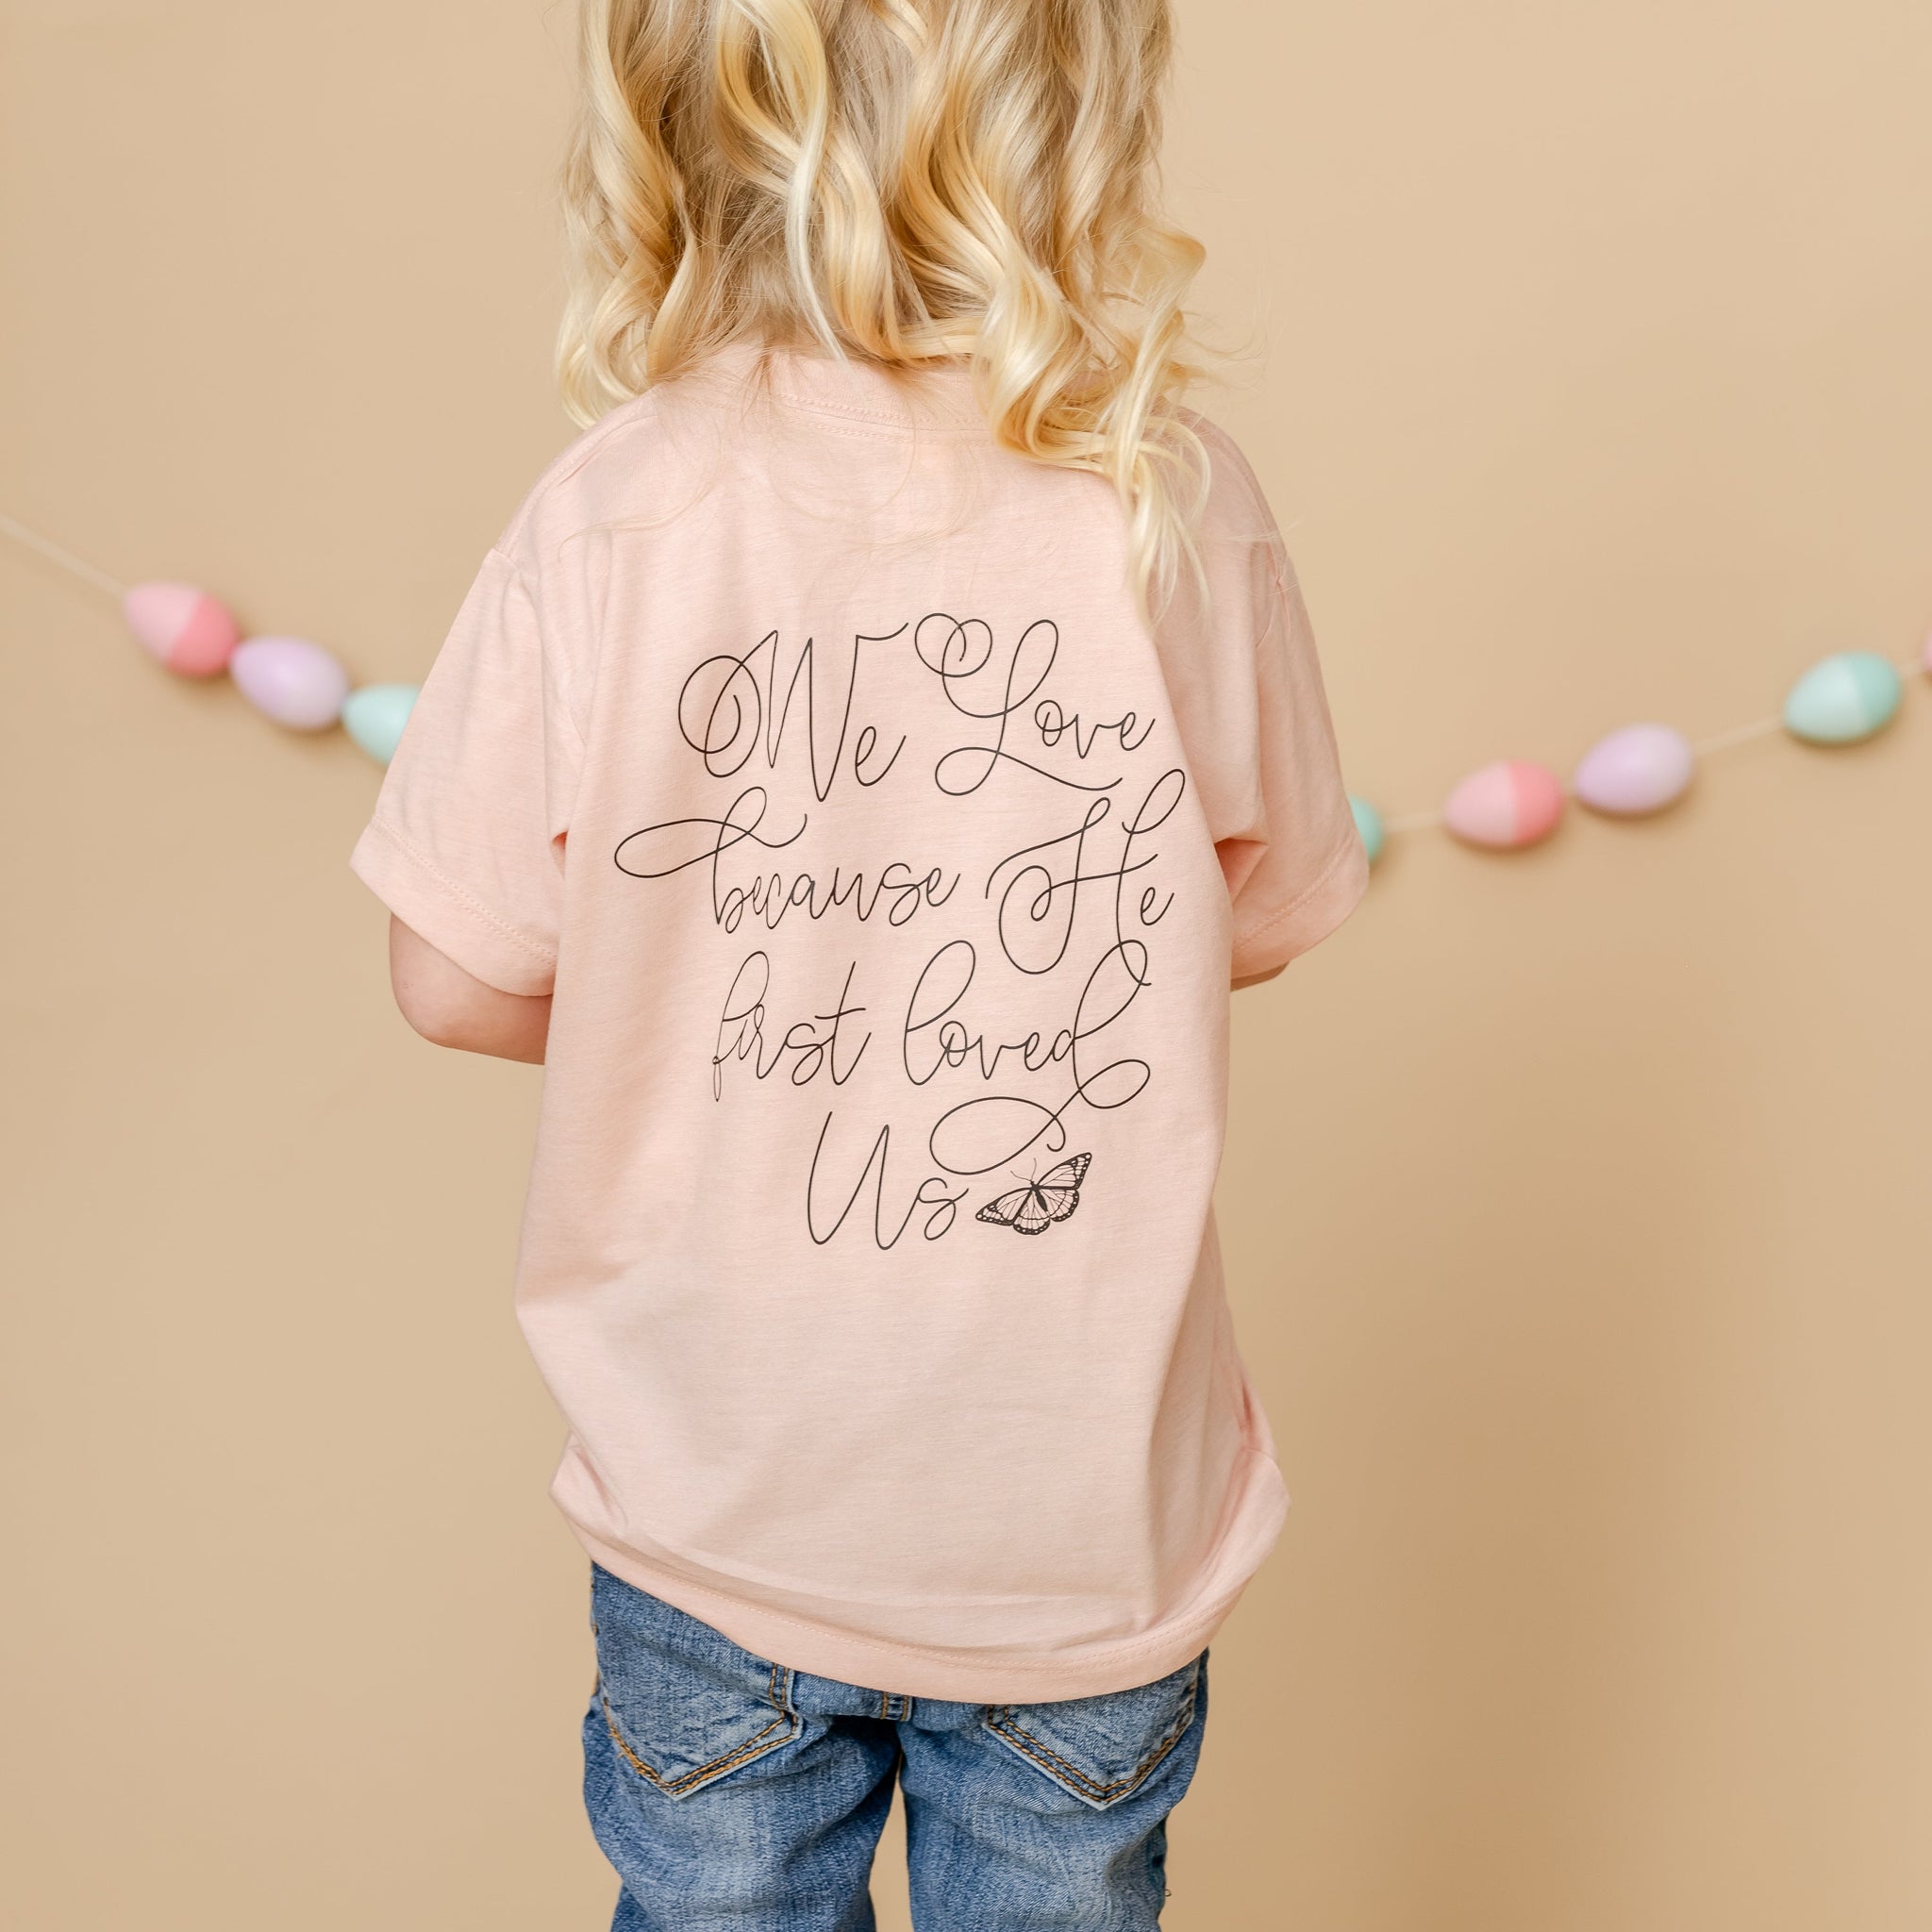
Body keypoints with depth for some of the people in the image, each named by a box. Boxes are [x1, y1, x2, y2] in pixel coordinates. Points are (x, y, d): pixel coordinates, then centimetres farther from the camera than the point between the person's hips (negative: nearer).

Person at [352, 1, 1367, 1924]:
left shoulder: (605, 525, -18)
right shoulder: (1182, 508, -15)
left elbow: (457, 977, -9)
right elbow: (1258, 920, -2)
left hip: (714, 1506, 0)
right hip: (1089, 1525, 1)